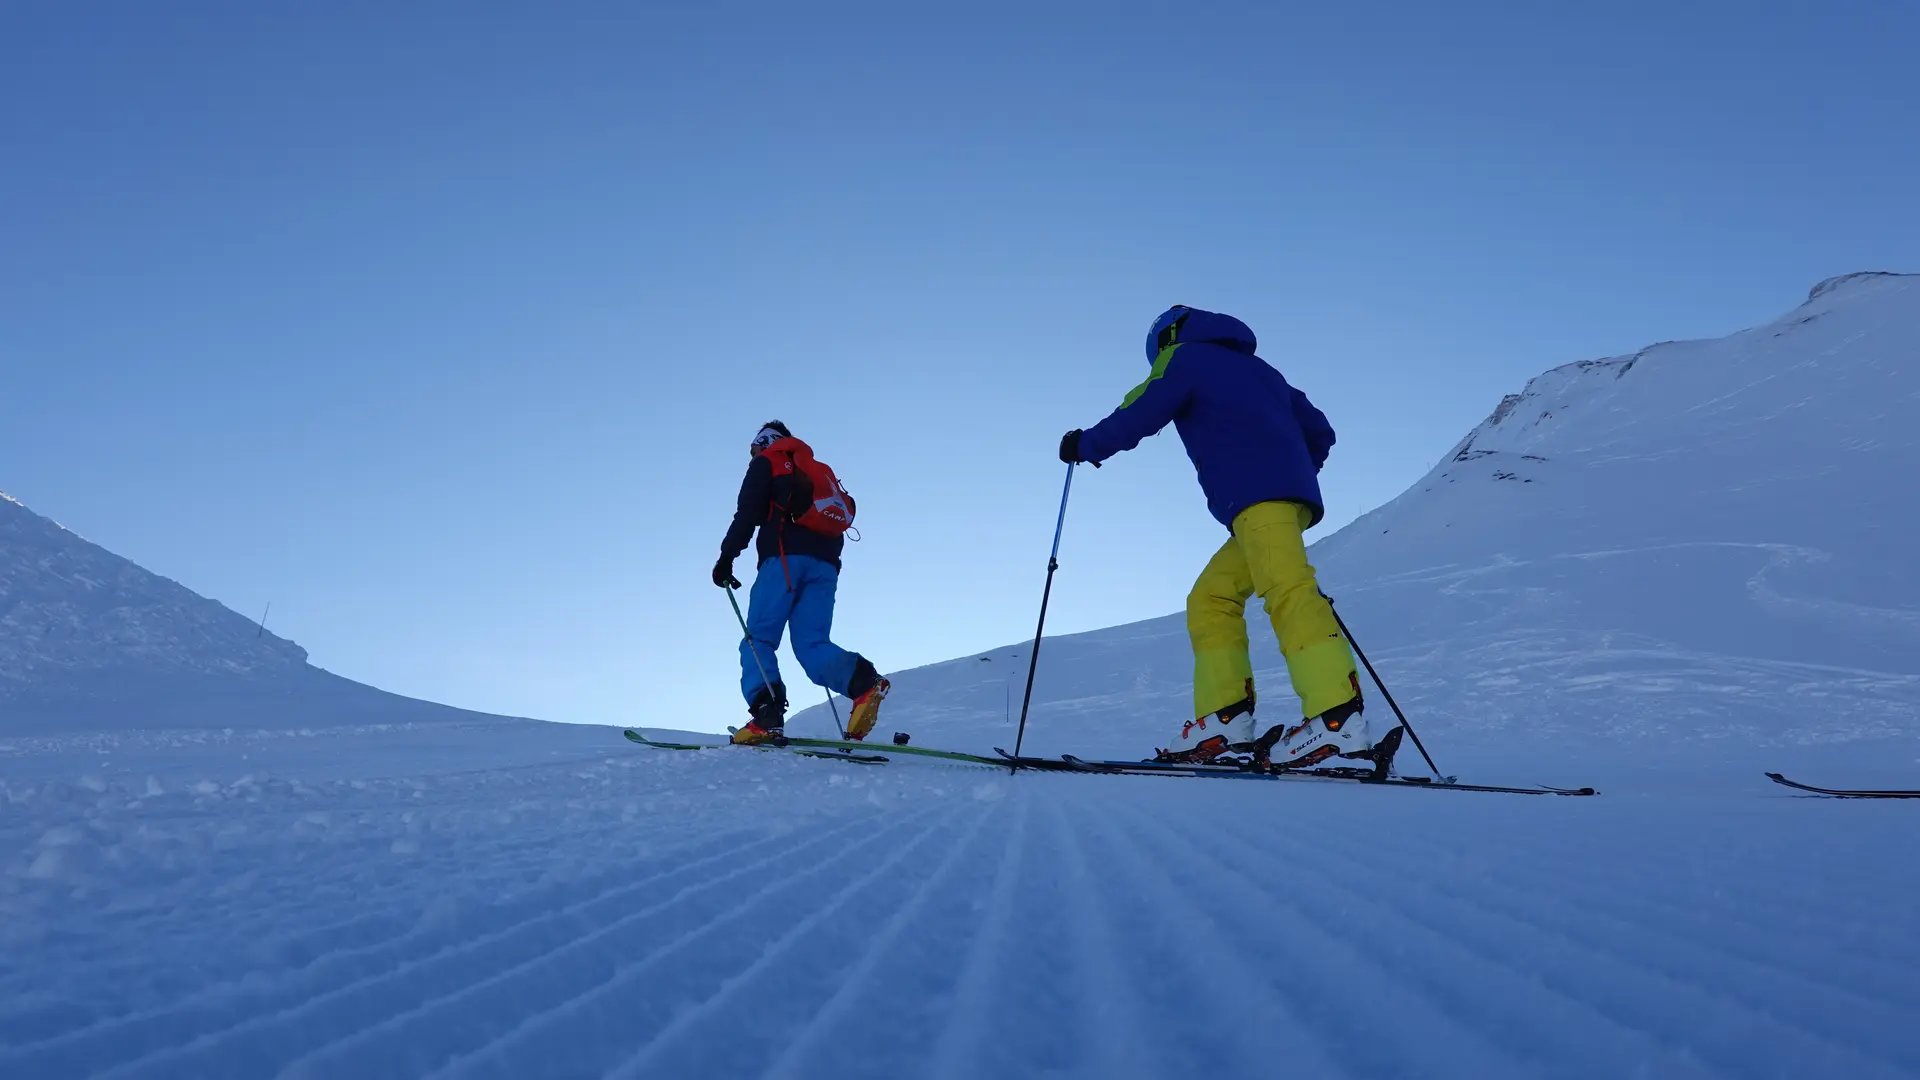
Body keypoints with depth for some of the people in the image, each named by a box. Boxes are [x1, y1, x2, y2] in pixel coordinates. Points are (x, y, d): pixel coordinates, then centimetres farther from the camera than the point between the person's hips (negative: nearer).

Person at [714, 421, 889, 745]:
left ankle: (767, 715, -25)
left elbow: (747, 513, 0)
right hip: (826, 564, 6)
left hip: (785, 557, -6)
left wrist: (726, 556, -2)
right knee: (812, 644, -2)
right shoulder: (820, 472, 33)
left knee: (758, 639, -5)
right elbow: (846, 510, 26)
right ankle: (862, 680, -31)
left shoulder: (767, 462, 15)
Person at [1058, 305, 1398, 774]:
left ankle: (1340, 727, -33)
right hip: (1292, 495, 8)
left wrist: (1085, 445, 16)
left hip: (1256, 495, -8)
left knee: (1288, 593, -21)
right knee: (1211, 599, 8)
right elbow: (1319, 432, 30)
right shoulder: (1257, 368, 34)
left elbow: (1138, 415, 0)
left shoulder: (1185, 357, 13)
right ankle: (1225, 723, -3)